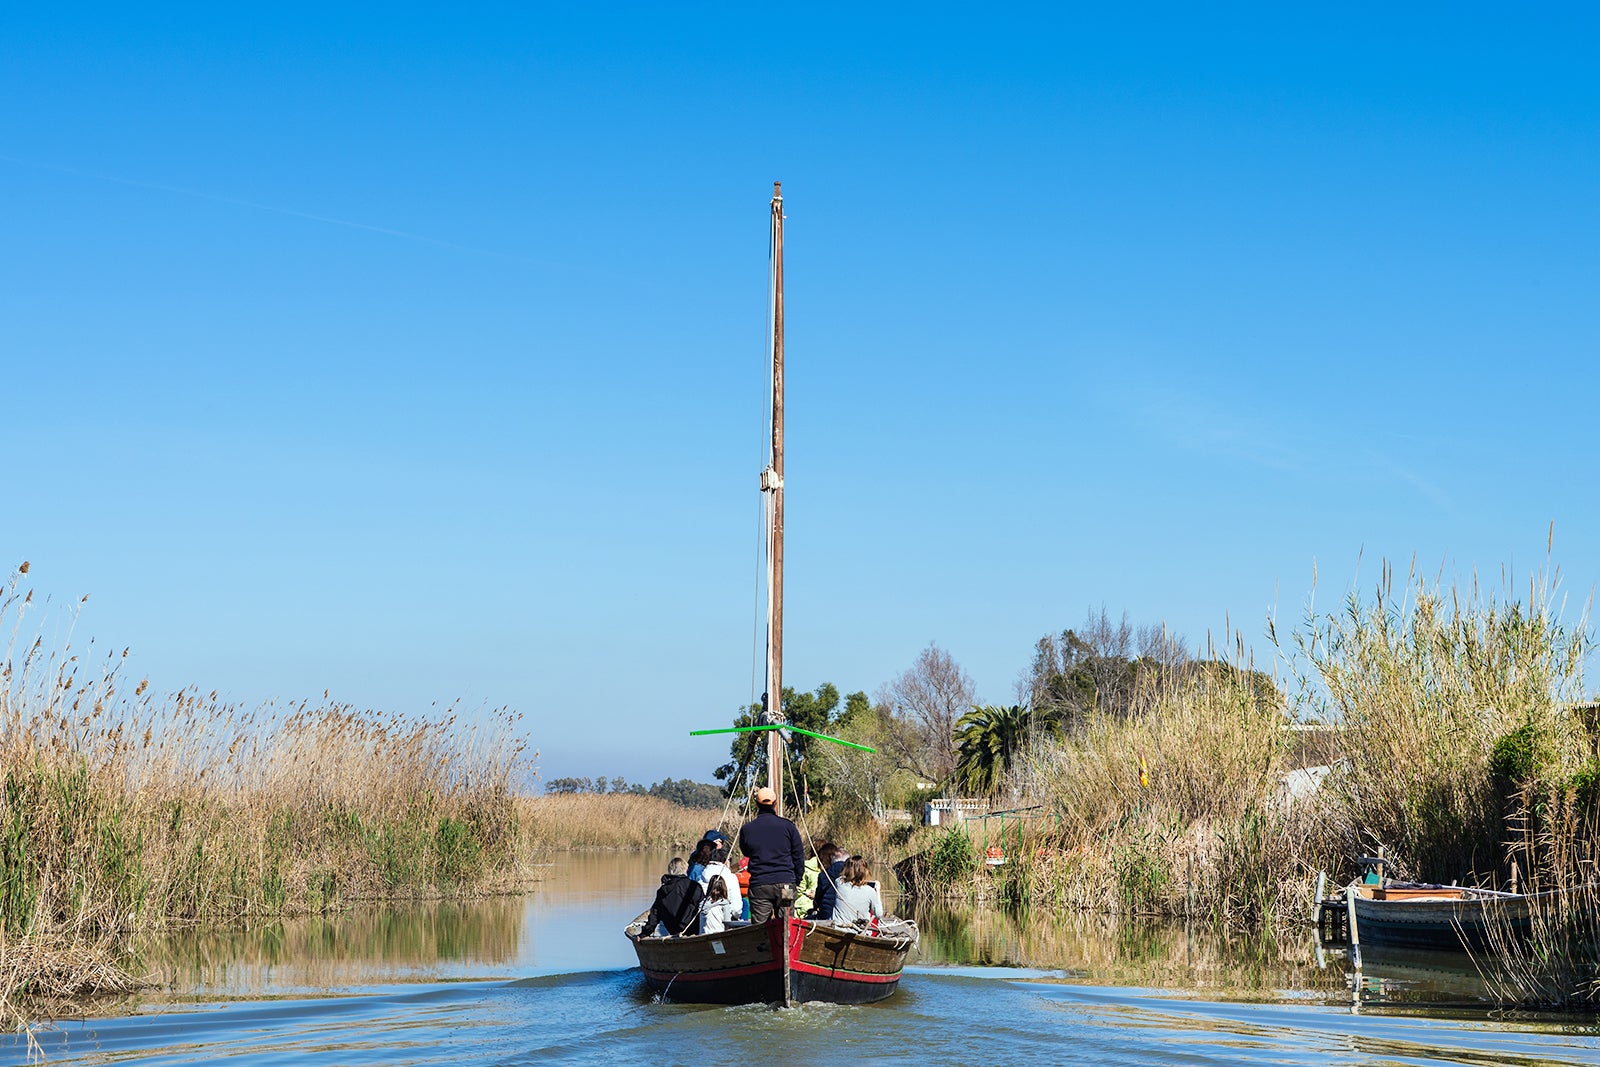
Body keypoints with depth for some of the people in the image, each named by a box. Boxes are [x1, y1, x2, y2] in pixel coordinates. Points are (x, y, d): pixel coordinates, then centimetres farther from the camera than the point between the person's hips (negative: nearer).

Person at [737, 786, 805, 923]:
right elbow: (799, 857, 5)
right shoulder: (787, 826, -1)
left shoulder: (746, 829, 0)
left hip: (759, 887, 0)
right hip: (785, 884, 0)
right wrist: (796, 881, 16)